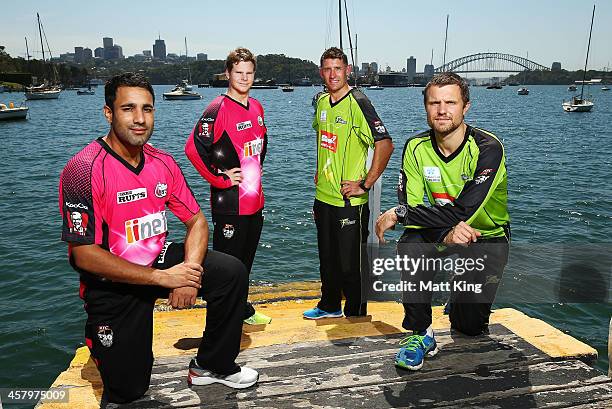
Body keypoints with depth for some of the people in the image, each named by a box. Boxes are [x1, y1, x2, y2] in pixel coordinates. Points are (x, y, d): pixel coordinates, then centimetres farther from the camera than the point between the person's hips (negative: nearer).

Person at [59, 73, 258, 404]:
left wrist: (189, 272, -16)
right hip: (112, 284, -4)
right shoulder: (83, 170, -21)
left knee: (231, 272, -14)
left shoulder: (162, 163, -3)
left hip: (161, 260, 5)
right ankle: (98, 334, 33)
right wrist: (163, 278, -25)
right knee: (128, 390, 1)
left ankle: (212, 365, 5)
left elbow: (196, 221, 3)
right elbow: (84, 255, -23)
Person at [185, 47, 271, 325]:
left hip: (255, 201, 8)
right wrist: (220, 179, -17)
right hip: (229, 204, -8)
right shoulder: (217, 109, -14)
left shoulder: (256, 107, 10)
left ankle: (243, 310, 37)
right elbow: (193, 148, -22)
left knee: (246, 260, 20)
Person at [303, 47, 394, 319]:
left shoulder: (358, 103, -14)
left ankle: (356, 316, 20)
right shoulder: (322, 102, 9)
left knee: (350, 263, 2)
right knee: (327, 257, 21)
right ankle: (329, 305, 39)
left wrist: (365, 185, -20)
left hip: (350, 201, -7)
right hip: (323, 196, 8)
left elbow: (385, 145, -21)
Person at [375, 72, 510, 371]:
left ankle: (461, 303, 29)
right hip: (436, 234, 3)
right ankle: (421, 334, -14)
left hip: (487, 237, -2)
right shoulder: (416, 148, -10)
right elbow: (410, 205, -17)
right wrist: (446, 234, -36)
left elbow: (462, 211, -31)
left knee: (471, 326, -10)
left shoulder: (487, 148, -21)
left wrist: (397, 215, -29)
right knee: (409, 246, -32)